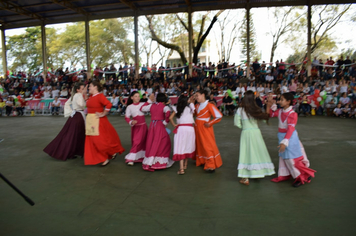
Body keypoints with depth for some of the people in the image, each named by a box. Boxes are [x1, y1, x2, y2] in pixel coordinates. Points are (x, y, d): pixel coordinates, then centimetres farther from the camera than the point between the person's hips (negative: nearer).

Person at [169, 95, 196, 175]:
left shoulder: (177, 109, 1)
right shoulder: (190, 107, 1)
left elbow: (170, 118, -5)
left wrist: (174, 125, 6)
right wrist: (191, 100, 22)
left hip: (180, 128, -1)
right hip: (190, 128, 1)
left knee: (180, 148, -3)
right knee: (188, 146, 17)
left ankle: (181, 169, -11)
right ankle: (185, 164, 31)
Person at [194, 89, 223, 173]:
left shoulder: (209, 105, -13)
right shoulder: (197, 106, 9)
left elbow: (219, 116, -15)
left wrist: (210, 123, -12)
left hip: (205, 128, -7)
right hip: (198, 128, 8)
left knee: (207, 145, -5)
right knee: (199, 144, 15)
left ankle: (211, 166, 1)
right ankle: (201, 161, 31)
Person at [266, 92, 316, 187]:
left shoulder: (292, 114, -22)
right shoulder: (280, 111, -1)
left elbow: (290, 129, -28)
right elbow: (269, 114, 11)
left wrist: (284, 142, -35)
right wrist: (269, 104, -3)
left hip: (290, 137, -8)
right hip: (282, 136, 8)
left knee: (291, 159, -1)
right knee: (283, 157, 17)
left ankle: (303, 177, 16)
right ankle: (284, 175, 31)